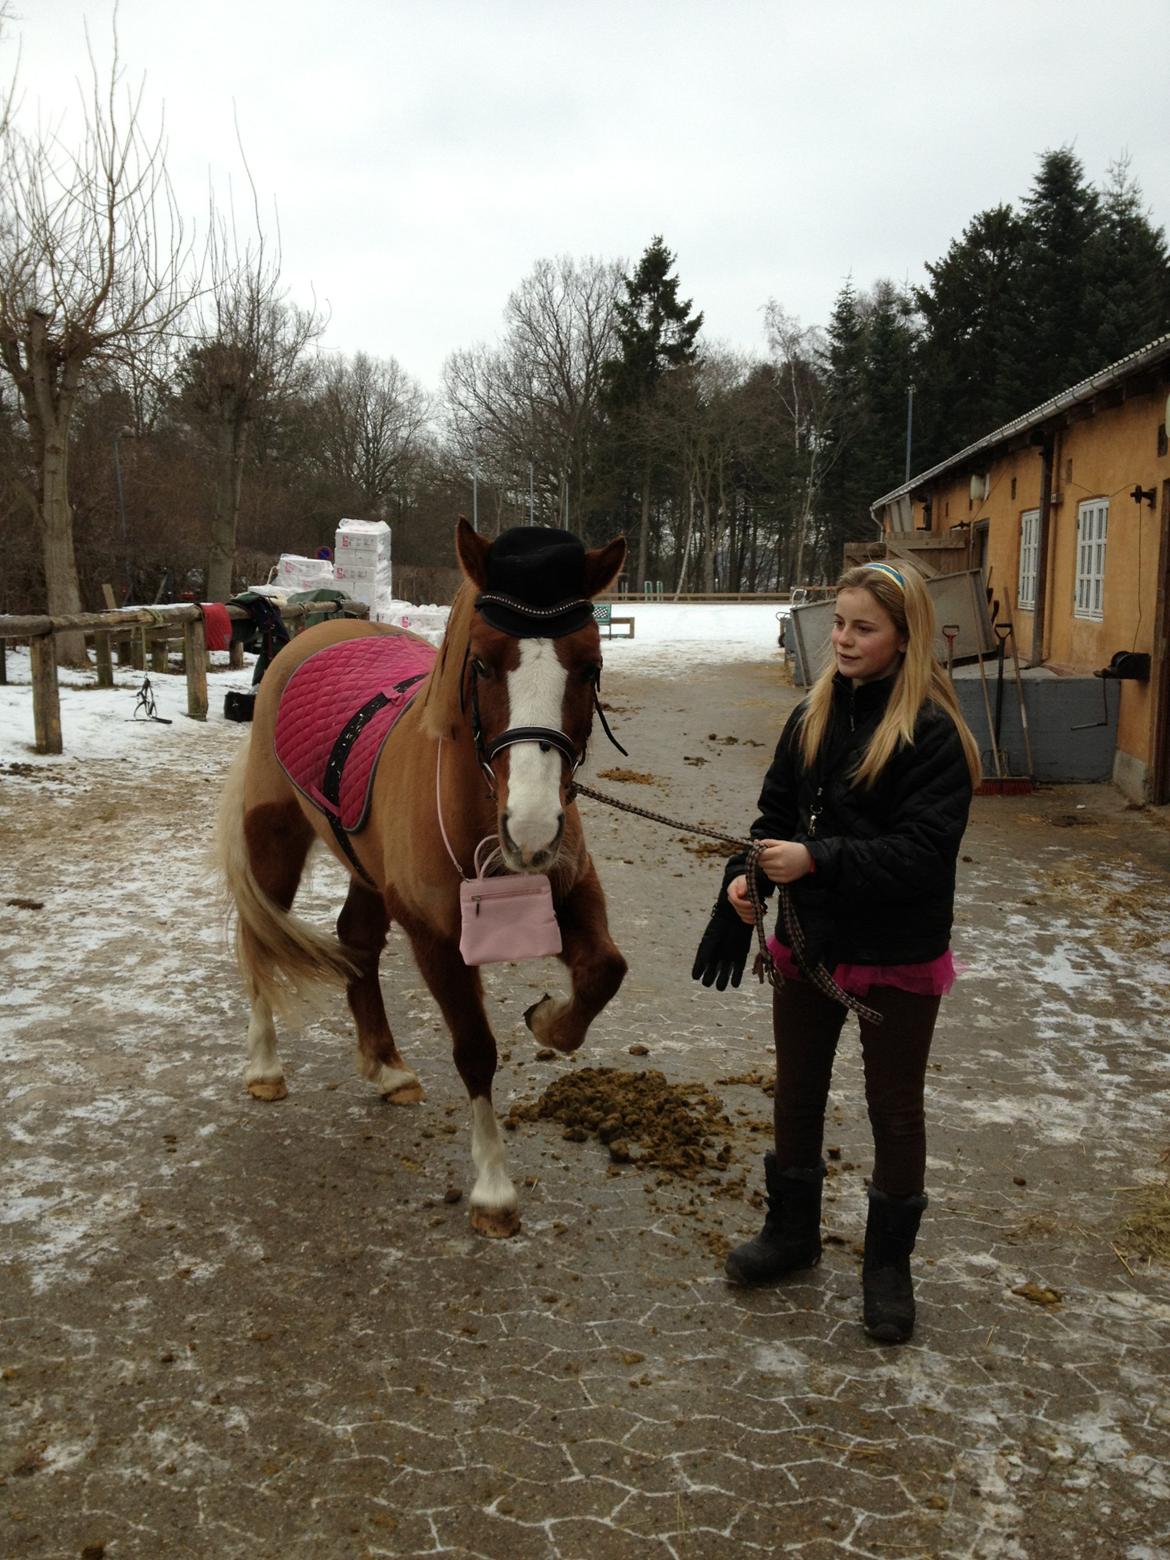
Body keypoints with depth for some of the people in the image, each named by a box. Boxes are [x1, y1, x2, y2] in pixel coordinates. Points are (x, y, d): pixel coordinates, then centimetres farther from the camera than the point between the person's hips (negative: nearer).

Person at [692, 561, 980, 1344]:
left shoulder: (931, 732, -18)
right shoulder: (814, 715, 1)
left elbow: (925, 853, -23)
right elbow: (777, 809, 8)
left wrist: (817, 860, -30)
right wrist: (747, 874, -10)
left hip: (897, 955, -6)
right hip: (808, 940, 6)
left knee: (895, 1108, 12)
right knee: (796, 1094, 19)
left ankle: (889, 1263, 31)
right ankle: (793, 1231, 40)